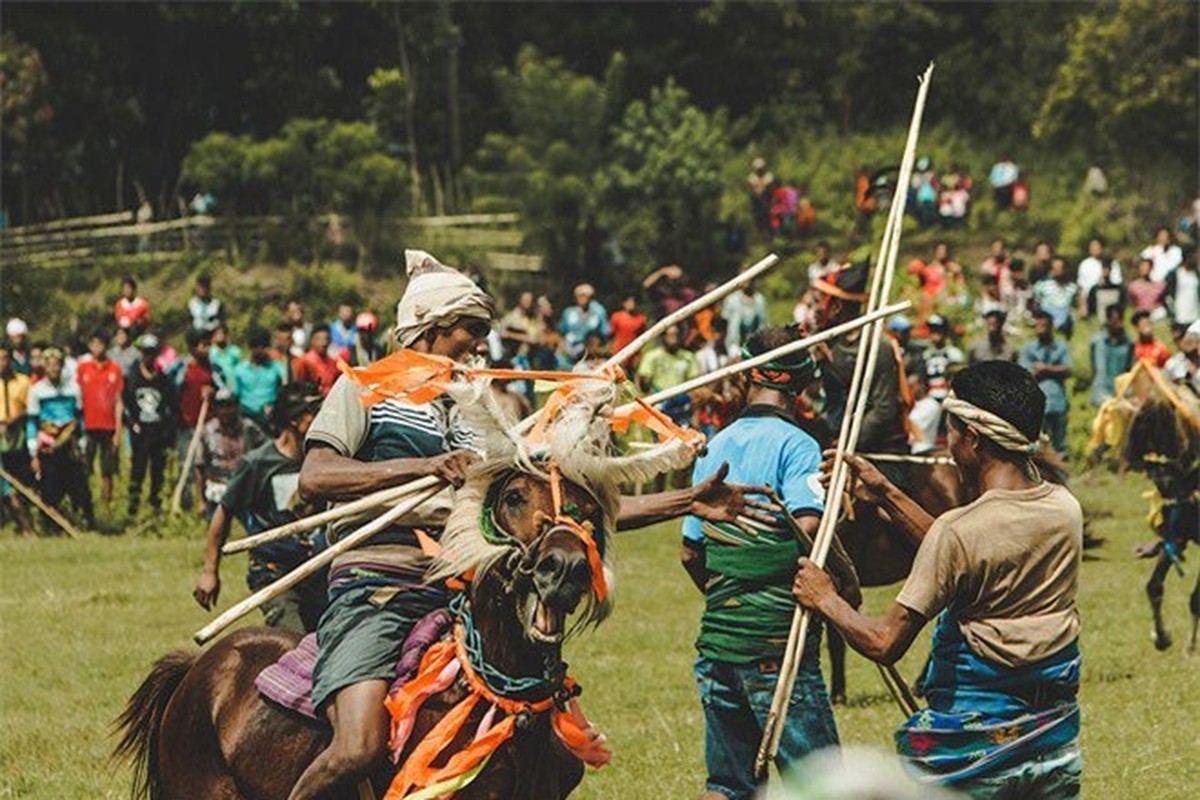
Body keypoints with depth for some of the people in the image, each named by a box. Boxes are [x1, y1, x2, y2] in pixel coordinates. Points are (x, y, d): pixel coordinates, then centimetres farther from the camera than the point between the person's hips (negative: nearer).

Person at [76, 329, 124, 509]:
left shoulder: (115, 369, 4)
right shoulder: (82, 368, 5)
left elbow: (119, 402, 5)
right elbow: (78, 399, 7)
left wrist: (118, 431, 1)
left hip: (108, 427, 0)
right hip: (88, 426, 0)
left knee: (107, 472, 3)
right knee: (83, 471, -3)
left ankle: (106, 506, 9)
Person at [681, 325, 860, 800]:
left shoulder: (715, 448, 12)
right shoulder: (795, 445, -8)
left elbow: (690, 552, 15)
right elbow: (808, 526, -24)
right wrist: (847, 577, -8)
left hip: (718, 637, 7)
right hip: (777, 643, -7)